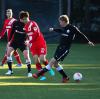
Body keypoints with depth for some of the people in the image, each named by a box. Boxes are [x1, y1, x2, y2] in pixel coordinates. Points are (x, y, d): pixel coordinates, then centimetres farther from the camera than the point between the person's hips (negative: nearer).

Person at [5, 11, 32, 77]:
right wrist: (9, 40, 7)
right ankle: (10, 70, 1)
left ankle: (29, 72, -3)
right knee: (8, 52, -11)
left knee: (26, 56, -15)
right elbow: (12, 32, 6)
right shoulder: (15, 23, -6)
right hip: (14, 41, 3)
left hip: (23, 42, -3)